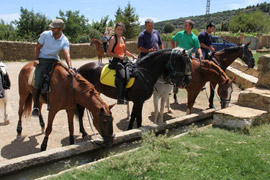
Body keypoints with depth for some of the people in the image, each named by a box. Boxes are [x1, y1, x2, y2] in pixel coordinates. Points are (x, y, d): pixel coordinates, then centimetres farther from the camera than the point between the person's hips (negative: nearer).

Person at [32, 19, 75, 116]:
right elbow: (37, 47, 3)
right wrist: (36, 59, -11)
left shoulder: (65, 41, -7)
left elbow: (67, 54, -20)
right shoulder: (45, 34, -8)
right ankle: (36, 106, 1)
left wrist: (70, 67, -36)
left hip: (54, 60, 2)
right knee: (37, 83, -18)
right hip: (42, 59, -2)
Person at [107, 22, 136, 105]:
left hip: (123, 60, 9)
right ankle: (120, 99, -26)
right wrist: (119, 56, -20)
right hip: (116, 61, -9)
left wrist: (132, 56, 15)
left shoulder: (123, 38, 17)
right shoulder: (113, 38, -6)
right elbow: (108, 52, -10)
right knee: (122, 76, -29)